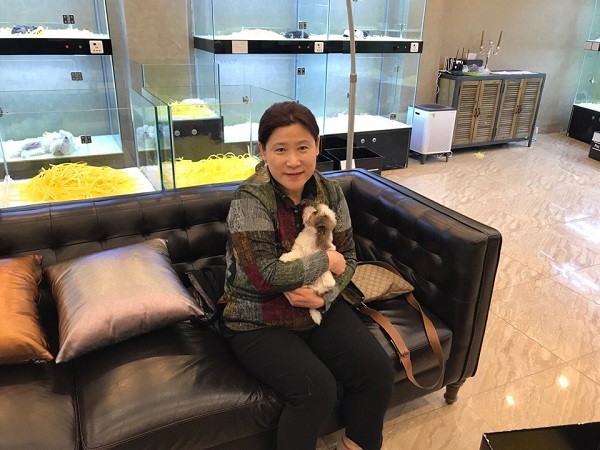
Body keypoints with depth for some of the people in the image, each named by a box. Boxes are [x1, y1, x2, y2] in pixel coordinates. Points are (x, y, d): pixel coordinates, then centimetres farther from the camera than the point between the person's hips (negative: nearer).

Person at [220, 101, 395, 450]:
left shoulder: (330, 192, -1)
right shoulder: (250, 199, -18)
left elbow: (348, 259, 2)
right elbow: (265, 276, -25)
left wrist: (324, 296, -18)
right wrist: (326, 261, -15)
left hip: (321, 308, 5)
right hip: (258, 321, -5)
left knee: (378, 370, -10)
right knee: (317, 387, -24)